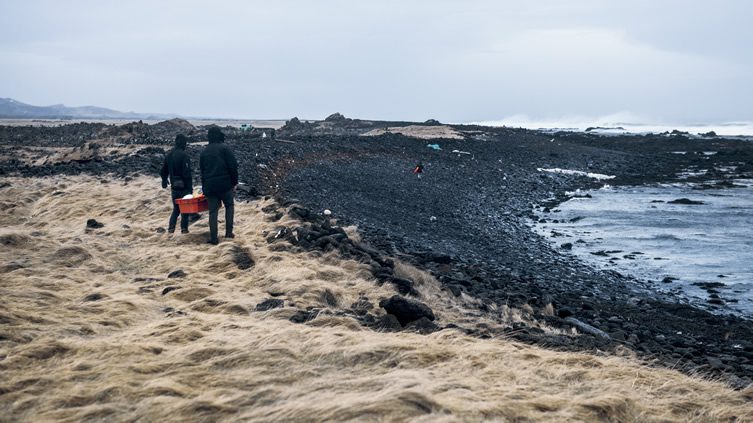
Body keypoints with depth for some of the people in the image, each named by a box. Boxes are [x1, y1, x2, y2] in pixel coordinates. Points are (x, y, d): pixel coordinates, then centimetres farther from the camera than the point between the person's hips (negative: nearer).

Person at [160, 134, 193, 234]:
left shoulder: (168, 155, 7)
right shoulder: (184, 156, -17)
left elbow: (163, 171, 15)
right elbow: (187, 173, -20)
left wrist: (164, 181, 31)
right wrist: (190, 187, -16)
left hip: (174, 187, 6)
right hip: (184, 187, -6)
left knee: (176, 209, 16)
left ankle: (171, 227, 4)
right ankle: (184, 228, 6)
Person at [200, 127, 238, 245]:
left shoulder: (204, 151, 14)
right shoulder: (224, 148, -3)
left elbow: (202, 170, 18)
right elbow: (233, 166, -9)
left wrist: (204, 188, 24)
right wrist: (234, 182, 1)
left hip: (209, 185, 4)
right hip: (225, 183, -4)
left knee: (213, 211, 6)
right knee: (229, 205, 15)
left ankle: (213, 238, 1)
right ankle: (228, 231, 6)